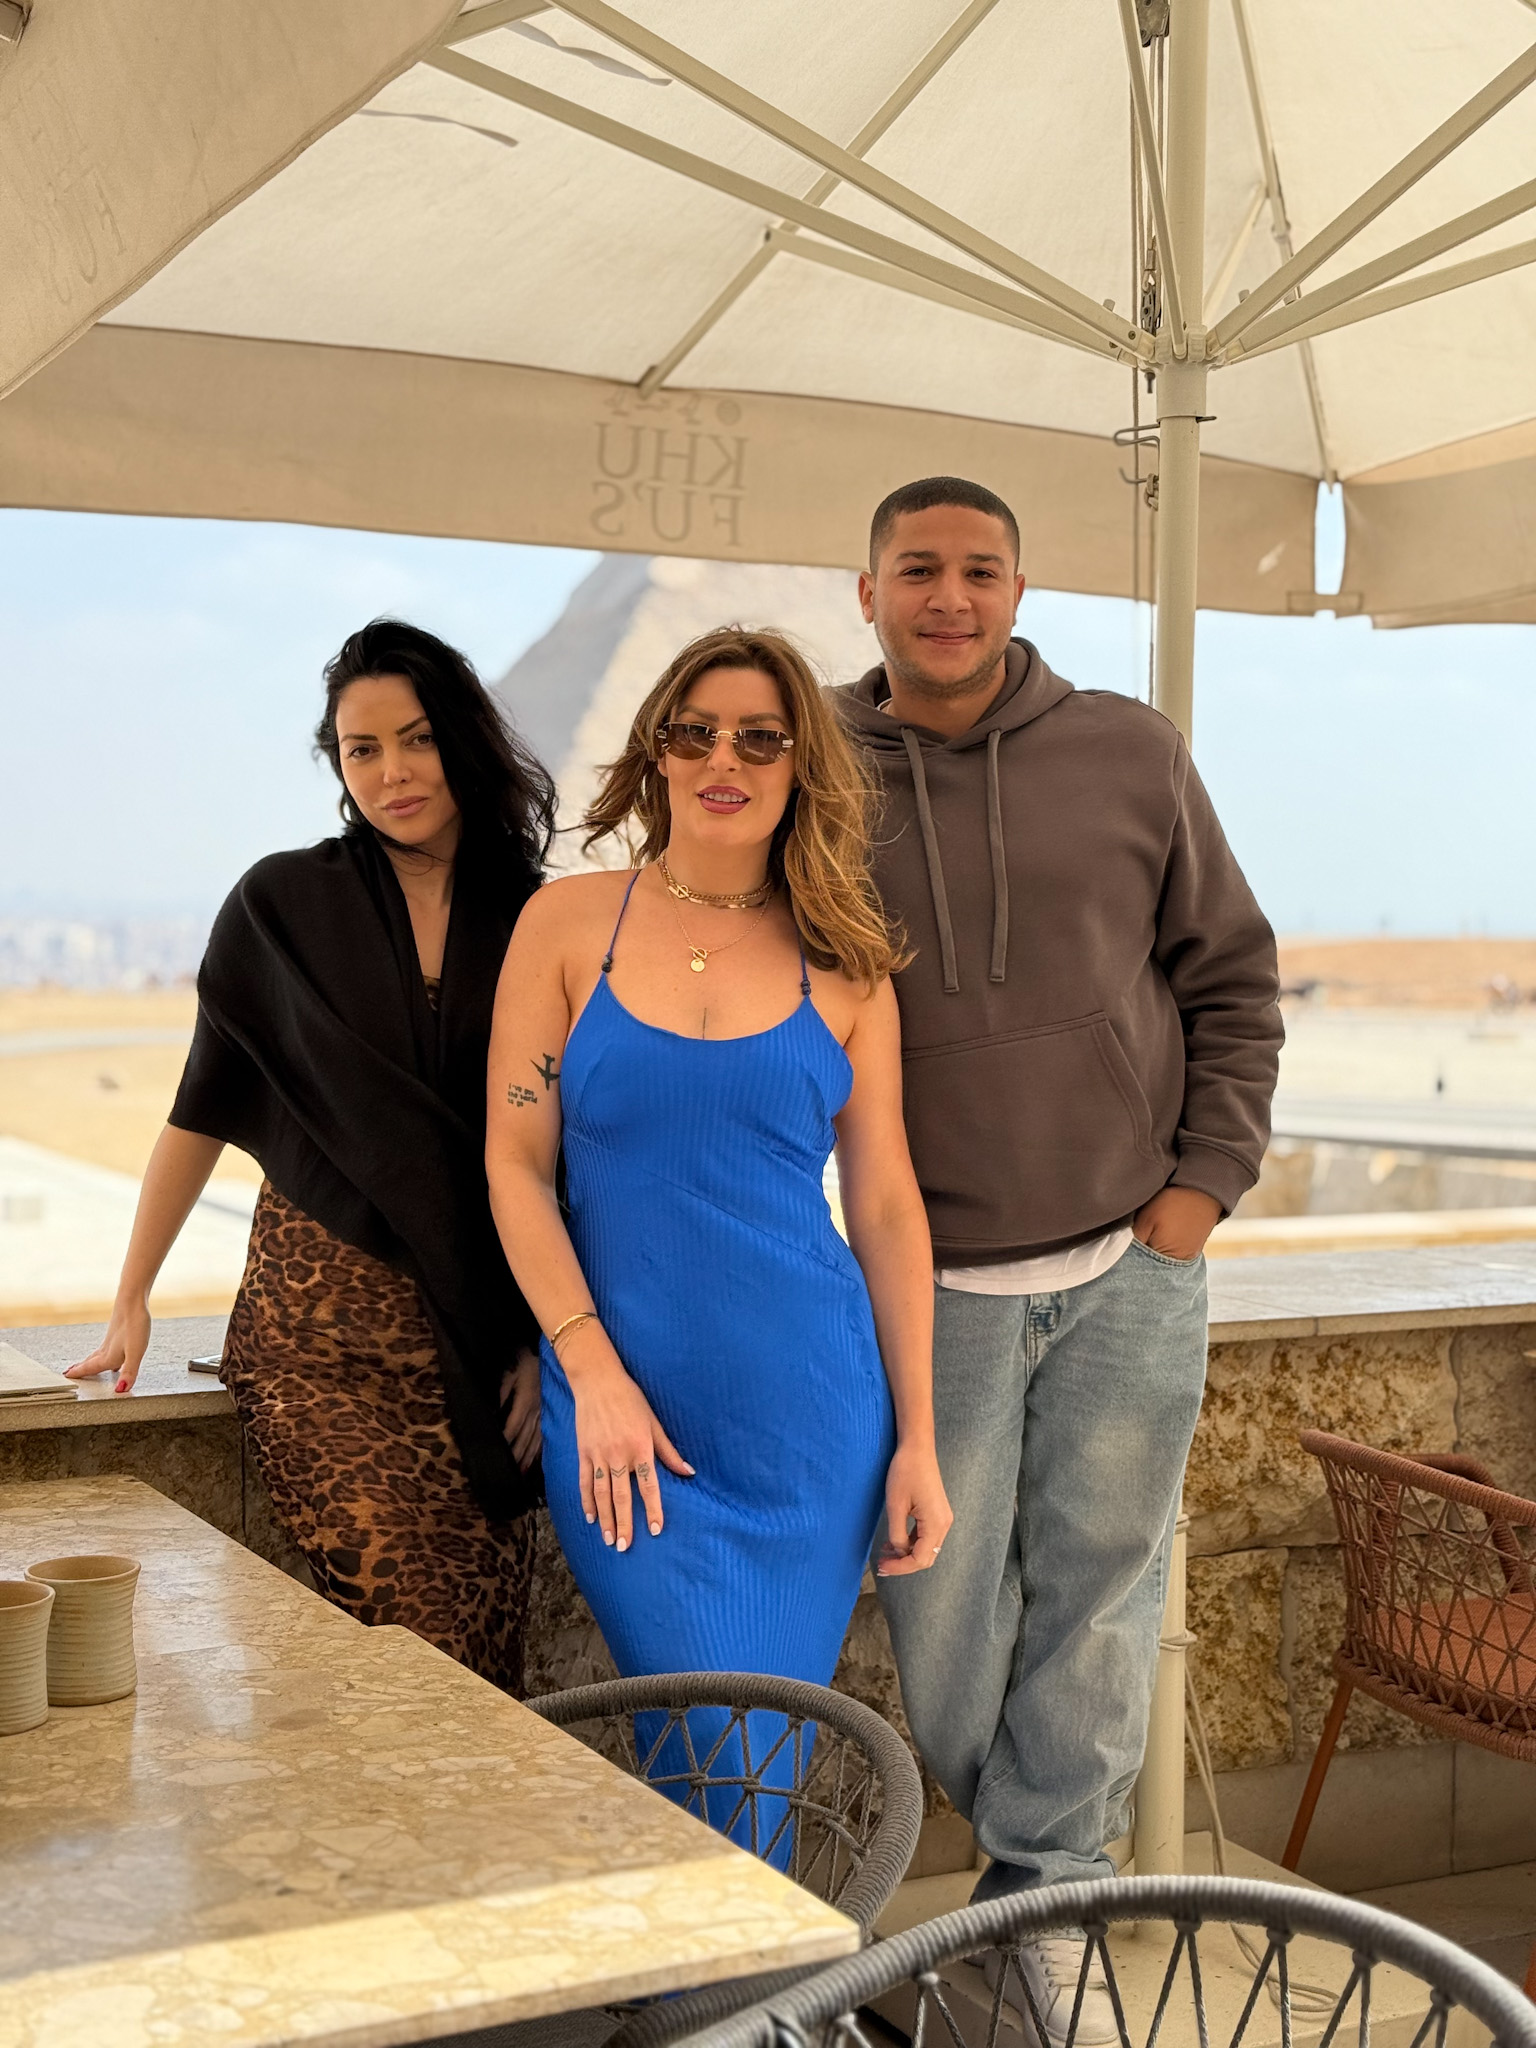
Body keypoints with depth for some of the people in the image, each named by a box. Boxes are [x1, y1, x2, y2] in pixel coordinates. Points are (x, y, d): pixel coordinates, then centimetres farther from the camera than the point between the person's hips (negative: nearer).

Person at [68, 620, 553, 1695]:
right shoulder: (283, 906, 4)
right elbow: (204, 1112, 9)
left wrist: (548, 1340, 4)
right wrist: (132, 1297, 8)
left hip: (477, 1336, 2)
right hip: (318, 1331, -2)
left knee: (490, 1651, -6)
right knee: (413, 1642, -14)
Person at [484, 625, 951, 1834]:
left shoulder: (842, 965, 6)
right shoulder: (568, 925, 2)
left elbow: (886, 1204, 7)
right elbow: (517, 1165, 0)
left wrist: (918, 1441, 4)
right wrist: (594, 1376, -9)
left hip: (811, 1415, 2)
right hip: (624, 1414, -1)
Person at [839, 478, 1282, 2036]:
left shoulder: (1131, 754, 2)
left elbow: (1232, 978, 9)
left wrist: (1204, 1183, 1)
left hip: (1130, 1271, 1)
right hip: (931, 1282, 0)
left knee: (1097, 1598, 6)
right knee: (941, 1609, 4)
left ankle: (1043, 1904, 23)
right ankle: (1032, 1853, 28)